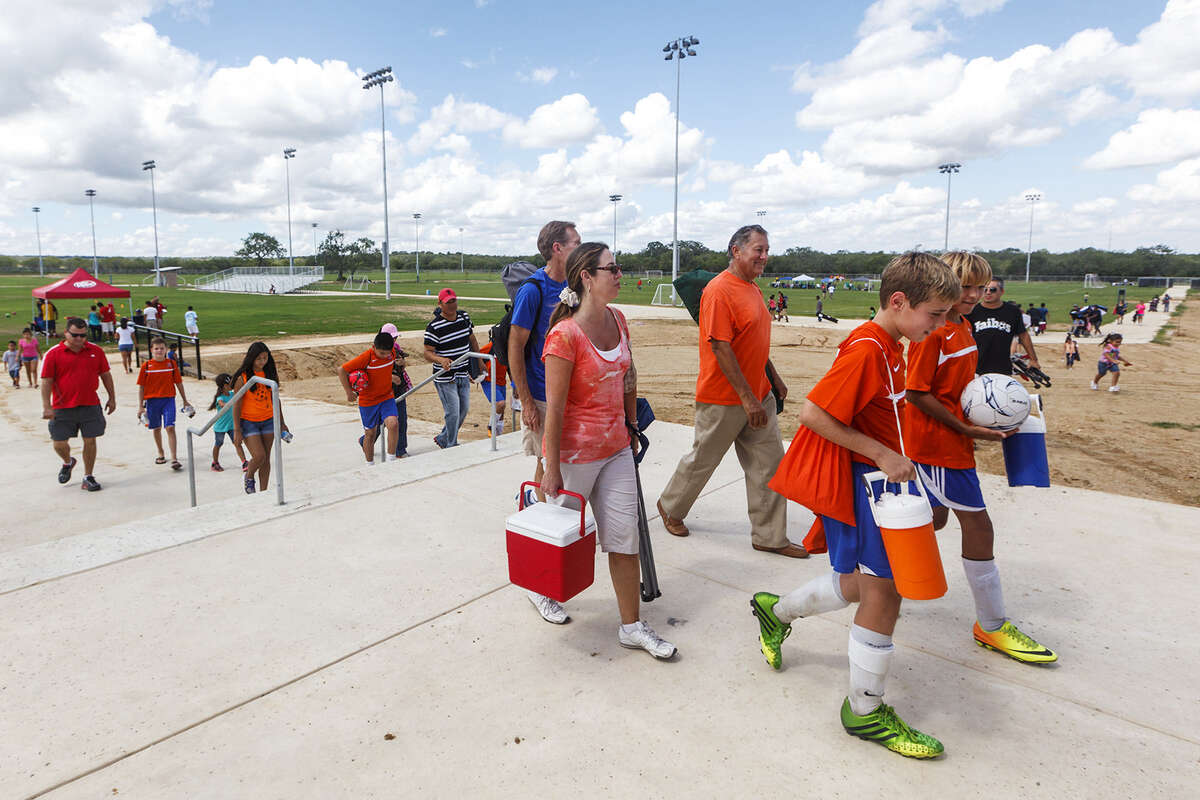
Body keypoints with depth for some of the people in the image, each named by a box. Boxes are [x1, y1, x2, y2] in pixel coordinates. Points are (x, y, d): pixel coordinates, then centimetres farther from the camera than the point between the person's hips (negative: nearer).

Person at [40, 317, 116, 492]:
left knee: (90, 440, 2)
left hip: (90, 405, 1)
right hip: (62, 407, -1)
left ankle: (88, 477, 15)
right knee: (59, 443, 2)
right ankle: (68, 462, 36)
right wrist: (46, 407, -9)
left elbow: (106, 375, 13)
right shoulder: (53, 354, -3)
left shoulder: (96, 351, 4)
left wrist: (112, 398, 12)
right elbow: (46, 381, -3)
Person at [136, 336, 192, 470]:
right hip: (152, 400, 1)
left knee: (170, 427, -10)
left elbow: (179, 383, 9)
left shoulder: (172, 364, 1)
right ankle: (161, 454, 33)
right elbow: (141, 387, 2)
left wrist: (185, 401, 13)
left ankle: (174, 459, -12)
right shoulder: (146, 366, -1)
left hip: (168, 399, -1)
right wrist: (141, 406, -1)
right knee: (156, 428, 14)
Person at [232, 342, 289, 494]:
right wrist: (237, 430, -12)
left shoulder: (271, 373, 1)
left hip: (268, 421, 4)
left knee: (266, 459, 7)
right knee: (259, 456, -13)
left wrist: (281, 422, 13)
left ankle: (263, 492, 18)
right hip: (248, 422, -4)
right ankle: (249, 477, 18)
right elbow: (237, 404, -10)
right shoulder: (242, 377, -12)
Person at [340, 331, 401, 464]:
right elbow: (341, 370, -16)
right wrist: (349, 392, -10)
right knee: (370, 433, 9)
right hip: (367, 401, -3)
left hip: (387, 397, 3)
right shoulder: (366, 357, -22)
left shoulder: (392, 353, -7)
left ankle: (391, 459, -8)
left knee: (393, 424, -21)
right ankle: (370, 464, 28)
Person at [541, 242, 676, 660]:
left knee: (625, 535, 8)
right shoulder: (565, 335, -21)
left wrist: (631, 424, 18)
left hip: (616, 448, 6)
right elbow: (555, 408, -20)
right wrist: (551, 469, -17)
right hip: (576, 452, -6)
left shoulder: (617, 319, 2)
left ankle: (631, 626, 20)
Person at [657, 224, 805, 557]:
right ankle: (670, 507, 33)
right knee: (703, 459, 8)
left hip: (758, 395, 8)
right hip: (724, 399, -8)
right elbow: (720, 347, -22)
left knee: (769, 464, 7)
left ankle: (769, 536, 18)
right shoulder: (719, 290, -17)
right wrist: (747, 397, -23)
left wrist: (774, 378, 23)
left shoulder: (753, 288, 13)